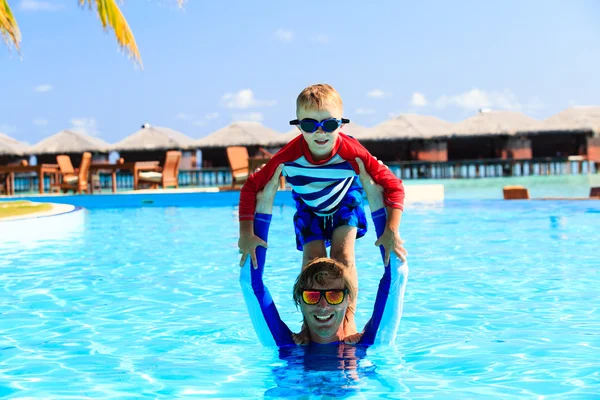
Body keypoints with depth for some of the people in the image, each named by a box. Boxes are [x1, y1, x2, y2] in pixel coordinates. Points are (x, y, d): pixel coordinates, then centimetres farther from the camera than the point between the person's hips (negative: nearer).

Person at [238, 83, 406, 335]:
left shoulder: (352, 153, -39)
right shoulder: (289, 156, -38)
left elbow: (393, 186, -34)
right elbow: (251, 187, -29)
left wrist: (392, 231, -43)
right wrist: (246, 233, -36)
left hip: (345, 201, -1)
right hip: (309, 207, 1)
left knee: (343, 255, -15)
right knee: (313, 259, -11)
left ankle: (349, 319, -4)